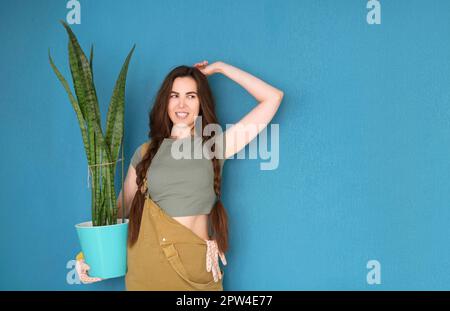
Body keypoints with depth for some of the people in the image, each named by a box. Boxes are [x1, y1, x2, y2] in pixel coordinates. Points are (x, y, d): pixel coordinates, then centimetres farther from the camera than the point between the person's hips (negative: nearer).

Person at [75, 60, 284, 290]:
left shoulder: (216, 146, 0)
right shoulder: (145, 152, 6)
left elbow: (273, 98, -3)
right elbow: (122, 208, 10)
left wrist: (219, 67, 4)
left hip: (197, 266, -1)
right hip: (148, 265, 1)